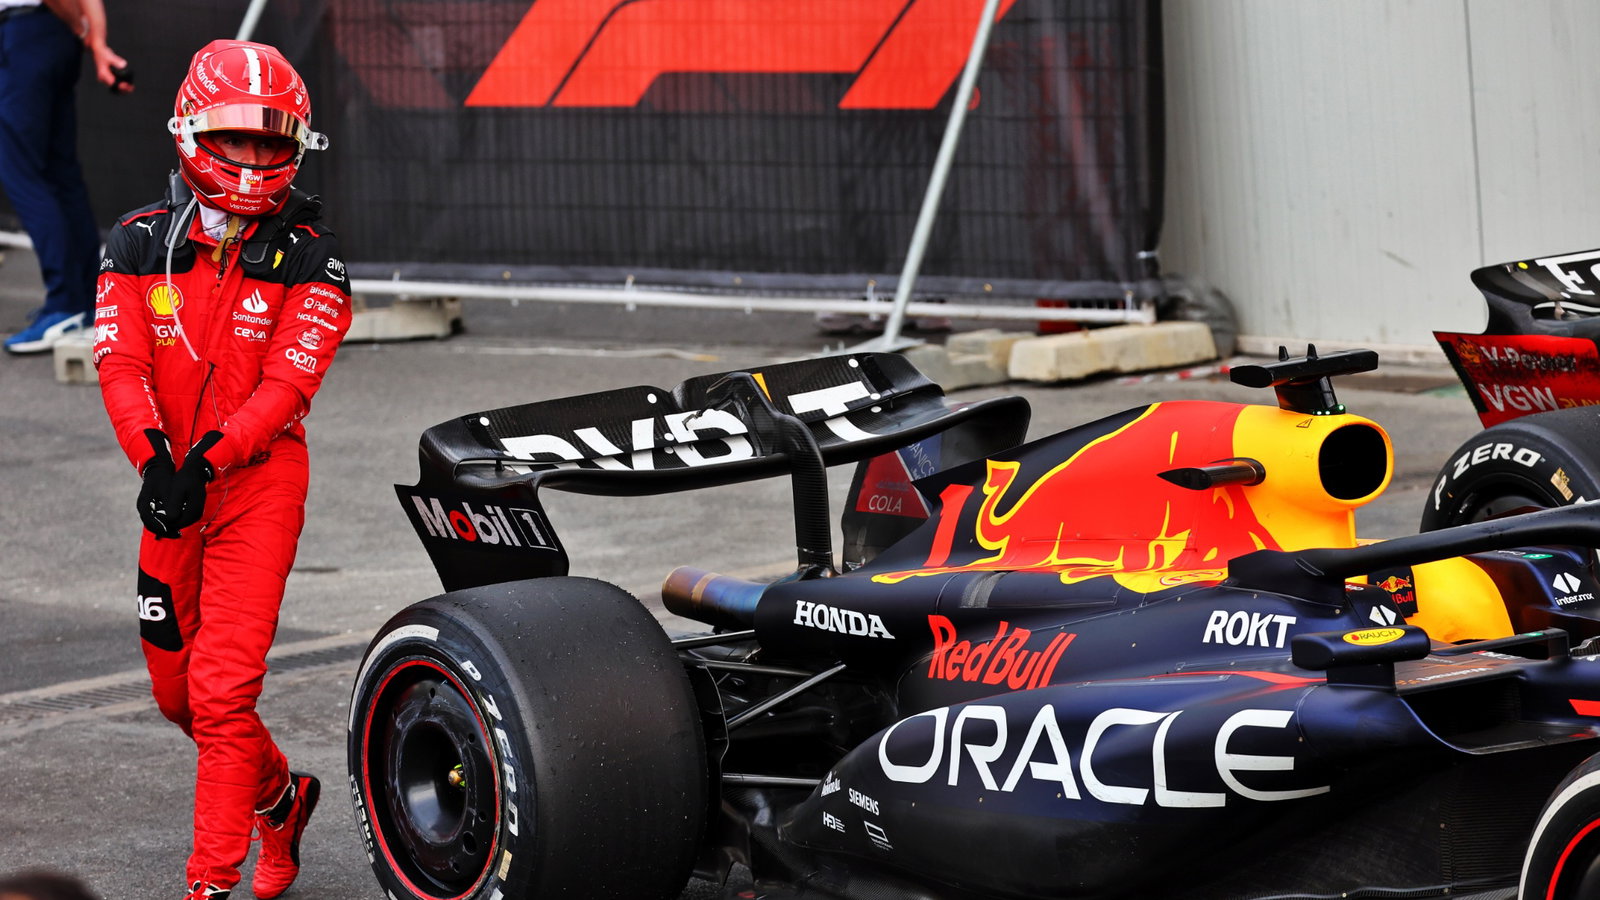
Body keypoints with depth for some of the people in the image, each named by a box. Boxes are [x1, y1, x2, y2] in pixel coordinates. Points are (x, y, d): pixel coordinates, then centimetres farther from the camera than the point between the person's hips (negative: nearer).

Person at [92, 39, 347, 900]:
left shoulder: (308, 259, -7)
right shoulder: (139, 242, -1)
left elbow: (287, 385, -16)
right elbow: (120, 364, -10)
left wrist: (205, 461, -29)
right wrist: (154, 462, -27)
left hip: (261, 479, -4)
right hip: (171, 480, 4)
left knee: (222, 690, -12)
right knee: (175, 689, 15)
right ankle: (280, 797, 41)